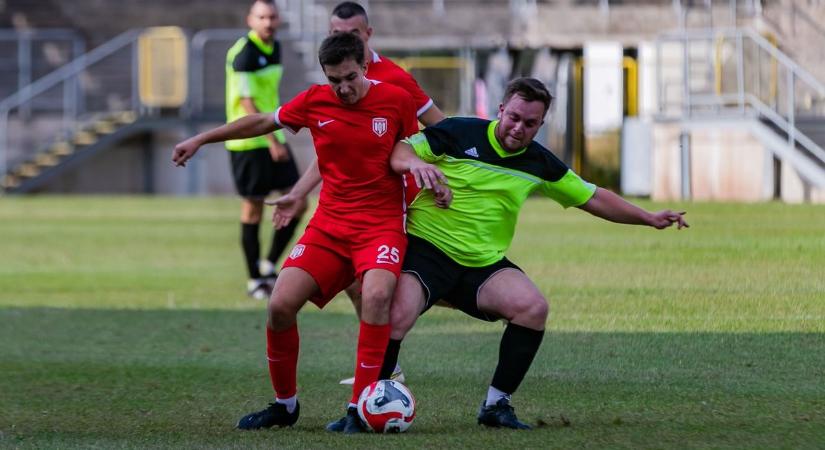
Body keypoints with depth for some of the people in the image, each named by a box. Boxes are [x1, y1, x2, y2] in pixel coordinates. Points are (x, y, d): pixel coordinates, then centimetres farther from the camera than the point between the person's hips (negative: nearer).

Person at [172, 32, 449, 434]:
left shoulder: (396, 100, -5)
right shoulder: (314, 102, 1)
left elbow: (408, 148, 11)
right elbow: (261, 122, 15)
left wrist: (416, 164, -13)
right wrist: (200, 140, 21)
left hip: (382, 224, -3)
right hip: (328, 224, 3)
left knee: (376, 295, -32)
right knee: (280, 305, -11)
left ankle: (358, 409, -26)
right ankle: (285, 404, 12)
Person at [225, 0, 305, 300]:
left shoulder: (274, 48, 10)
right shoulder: (243, 53, -15)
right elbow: (247, 103, -20)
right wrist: (272, 142, -25)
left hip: (274, 140, 8)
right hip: (248, 143, -8)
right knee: (253, 209, 0)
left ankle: (269, 266, 15)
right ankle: (255, 281, 10)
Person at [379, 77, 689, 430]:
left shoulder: (539, 164, 6)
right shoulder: (459, 134, -8)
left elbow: (592, 198, 17)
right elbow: (397, 153, -7)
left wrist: (649, 218, 14)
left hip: (484, 262, 4)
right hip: (427, 246, -4)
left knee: (533, 307, -20)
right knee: (397, 317, -29)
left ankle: (496, 404, -6)